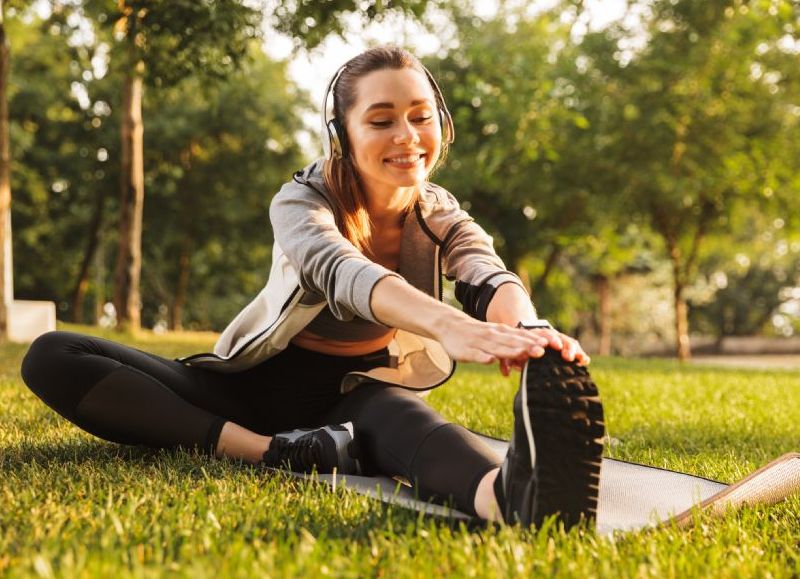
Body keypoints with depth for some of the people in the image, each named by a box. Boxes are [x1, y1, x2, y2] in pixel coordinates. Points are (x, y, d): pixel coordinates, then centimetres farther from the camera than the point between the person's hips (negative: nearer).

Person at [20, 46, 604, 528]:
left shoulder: (442, 218, -6)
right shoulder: (302, 201, -15)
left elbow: (492, 277, -28)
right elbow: (339, 270, -39)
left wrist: (531, 332, -55)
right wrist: (446, 324, -60)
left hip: (360, 397, 0)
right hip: (261, 384, 0)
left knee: (401, 414, -40)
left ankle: (508, 493, -75)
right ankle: (279, 453, -38)